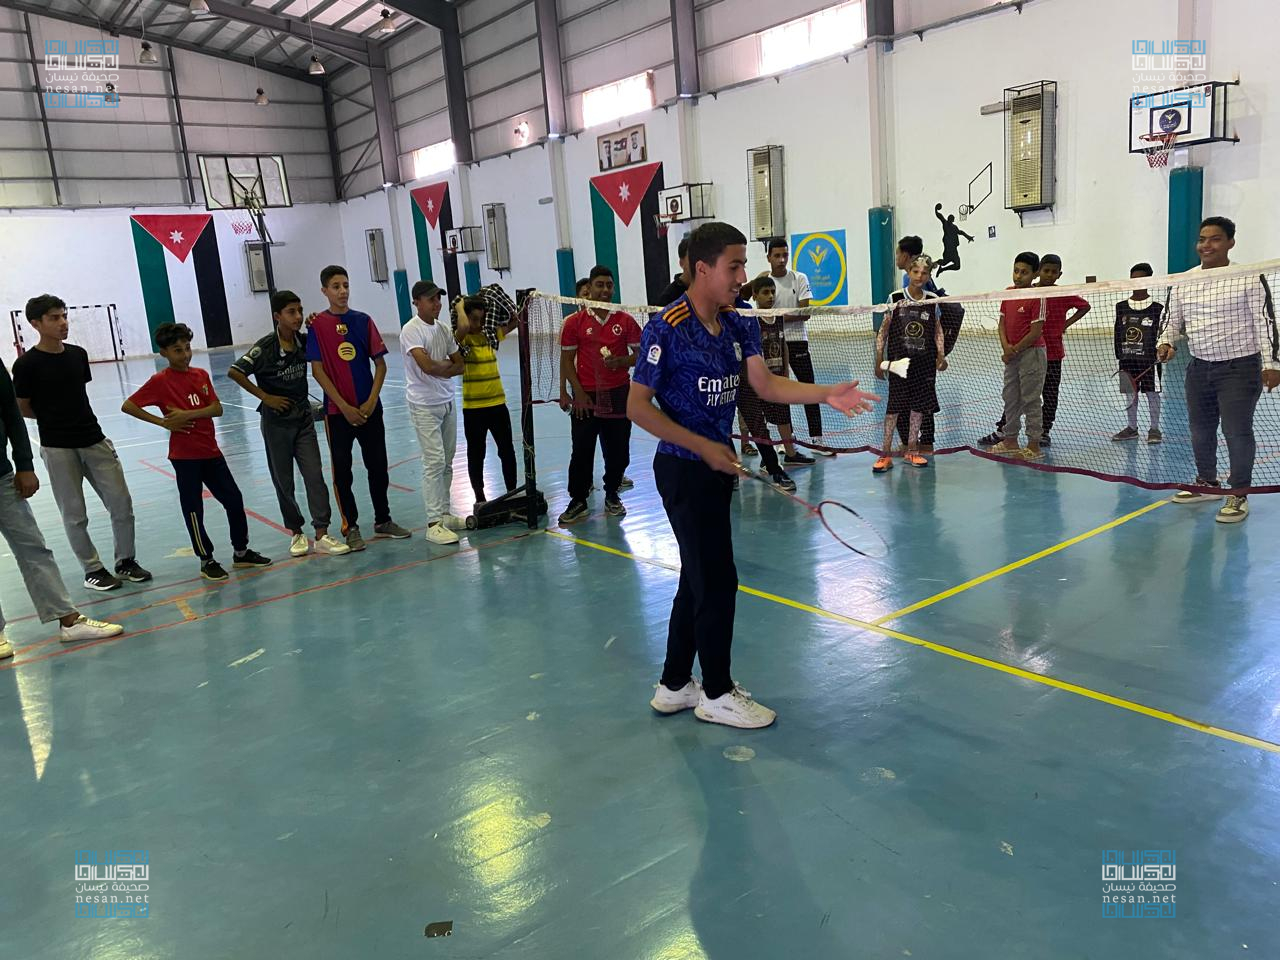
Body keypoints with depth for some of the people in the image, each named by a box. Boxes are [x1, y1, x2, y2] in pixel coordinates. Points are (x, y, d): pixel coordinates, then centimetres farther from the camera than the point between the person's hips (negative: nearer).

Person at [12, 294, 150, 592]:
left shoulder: (78, 354, 5)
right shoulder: (27, 364, -10)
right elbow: (23, 409, -2)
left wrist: (69, 415, 7)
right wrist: (53, 418, 6)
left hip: (95, 440, 5)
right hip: (58, 448, -5)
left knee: (122, 504, 5)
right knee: (74, 515, 5)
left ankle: (125, 561, 20)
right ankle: (93, 570, 18)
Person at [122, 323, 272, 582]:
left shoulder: (201, 374, 5)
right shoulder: (160, 381, -9)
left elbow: (217, 408, -2)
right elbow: (127, 406, -10)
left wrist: (188, 414, -16)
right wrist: (163, 422, -14)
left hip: (211, 451, 5)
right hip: (184, 455, -5)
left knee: (234, 500, 8)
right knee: (193, 509, 3)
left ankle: (241, 553, 22)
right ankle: (207, 561, 15)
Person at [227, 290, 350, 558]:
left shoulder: (304, 341, -3)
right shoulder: (266, 347, -15)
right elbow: (234, 372, -15)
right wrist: (265, 397, -14)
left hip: (303, 417, 3)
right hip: (276, 421, -3)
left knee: (314, 475, -4)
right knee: (283, 481, 7)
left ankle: (322, 536, -3)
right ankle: (297, 533, 21)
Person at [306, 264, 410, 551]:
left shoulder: (363, 320, 4)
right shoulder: (317, 324, -4)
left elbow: (380, 364, 3)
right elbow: (317, 370, -7)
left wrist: (371, 401, -8)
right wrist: (345, 407, -12)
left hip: (369, 407, 3)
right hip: (338, 410, -2)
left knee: (378, 465, 10)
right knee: (342, 470, 5)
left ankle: (383, 520, 25)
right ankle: (350, 527, 17)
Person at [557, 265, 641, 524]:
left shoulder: (626, 321, 4)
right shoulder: (575, 322, 1)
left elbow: (639, 354, 6)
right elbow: (567, 360, 1)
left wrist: (621, 362, -15)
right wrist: (578, 393, -8)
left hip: (618, 395, 1)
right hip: (586, 396, -1)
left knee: (618, 450, 7)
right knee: (582, 451, 1)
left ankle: (612, 495, 25)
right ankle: (578, 501, 11)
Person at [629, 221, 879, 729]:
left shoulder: (737, 327, 6)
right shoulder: (666, 328, -16)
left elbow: (766, 385, 1)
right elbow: (638, 406, -15)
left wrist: (827, 394, -14)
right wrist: (704, 447, -19)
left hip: (716, 466, 8)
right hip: (684, 470, -8)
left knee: (698, 580, 15)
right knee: (718, 581, 0)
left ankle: (674, 685, 30)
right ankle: (717, 694, 18)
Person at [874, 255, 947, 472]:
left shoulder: (933, 300, 5)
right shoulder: (895, 298, -3)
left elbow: (938, 330, 15)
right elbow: (883, 331, 0)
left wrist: (941, 355, 4)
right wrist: (879, 360, -4)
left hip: (925, 362, 3)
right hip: (898, 360, -3)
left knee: (919, 404, 7)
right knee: (894, 405, -5)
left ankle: (912, 450, 18)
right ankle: (886, 453, -1)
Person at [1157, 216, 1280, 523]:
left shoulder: (1249, 279, -6)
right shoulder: (1183, 282, 8)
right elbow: (1174, 321, 18)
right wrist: (1167, 342, -3)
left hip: (1240, 368, -5)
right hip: (1199, 368, 5)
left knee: (1237, 431, -6)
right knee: (1200, 429, 12)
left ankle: (1238, 494, 7)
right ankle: (1207, 483, 30)